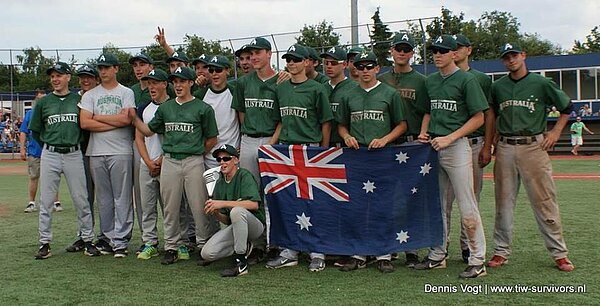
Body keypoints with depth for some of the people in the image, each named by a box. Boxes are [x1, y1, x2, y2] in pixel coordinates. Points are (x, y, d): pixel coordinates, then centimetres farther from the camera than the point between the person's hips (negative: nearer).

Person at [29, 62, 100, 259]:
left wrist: (77, 142, 6)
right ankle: (45, 243, 12)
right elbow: (35, 131, 13)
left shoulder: (79, 100, 4)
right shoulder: (43, 102, 6)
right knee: (46, 201, 4)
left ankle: (88, 241, 10)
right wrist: (49, 146, 9)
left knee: (81, 200, 2)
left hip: (74, 155, -1)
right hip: (50, 155, 1)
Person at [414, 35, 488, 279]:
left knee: (467, 206, -6)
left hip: (457, 147, -7)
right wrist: (423, 133, 6)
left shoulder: (466, 79, -5)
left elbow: (478, 118, -7)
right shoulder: (430, 81, 15)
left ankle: (477, 261, 1)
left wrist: (449, 138, -15)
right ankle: (437, 255, 23)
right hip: (432, 147, 7)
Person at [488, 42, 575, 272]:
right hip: (505, 148, 3)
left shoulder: (541, 83, 1)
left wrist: (556, 131, 2)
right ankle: (501, 252, 13)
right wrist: (494, 140, 12)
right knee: (503, 202, 6)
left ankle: (559, 253, 6)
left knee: (544, 201, -2)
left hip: (534, 146, -3)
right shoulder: (498, 87, 10)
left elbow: (567, 107, 11)